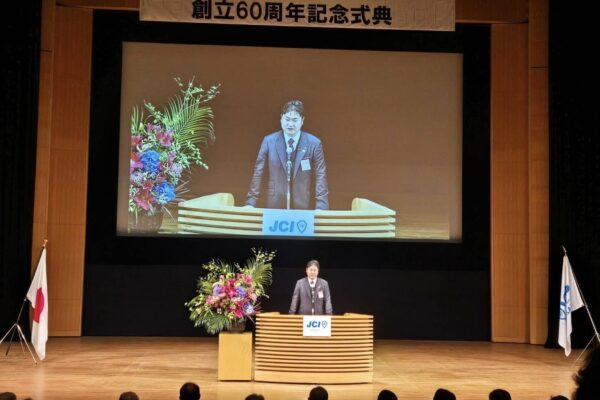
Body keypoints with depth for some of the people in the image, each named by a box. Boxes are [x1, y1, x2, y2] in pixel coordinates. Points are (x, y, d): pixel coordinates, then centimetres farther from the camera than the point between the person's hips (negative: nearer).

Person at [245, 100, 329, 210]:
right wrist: (250, 203, -4)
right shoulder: (269, 141, 1)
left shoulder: (314, 143, -2)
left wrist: (321, 207, -14)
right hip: (274, 205, 1)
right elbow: (258, 173, 2)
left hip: (303, 205, 0)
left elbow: (320, 176, -4)